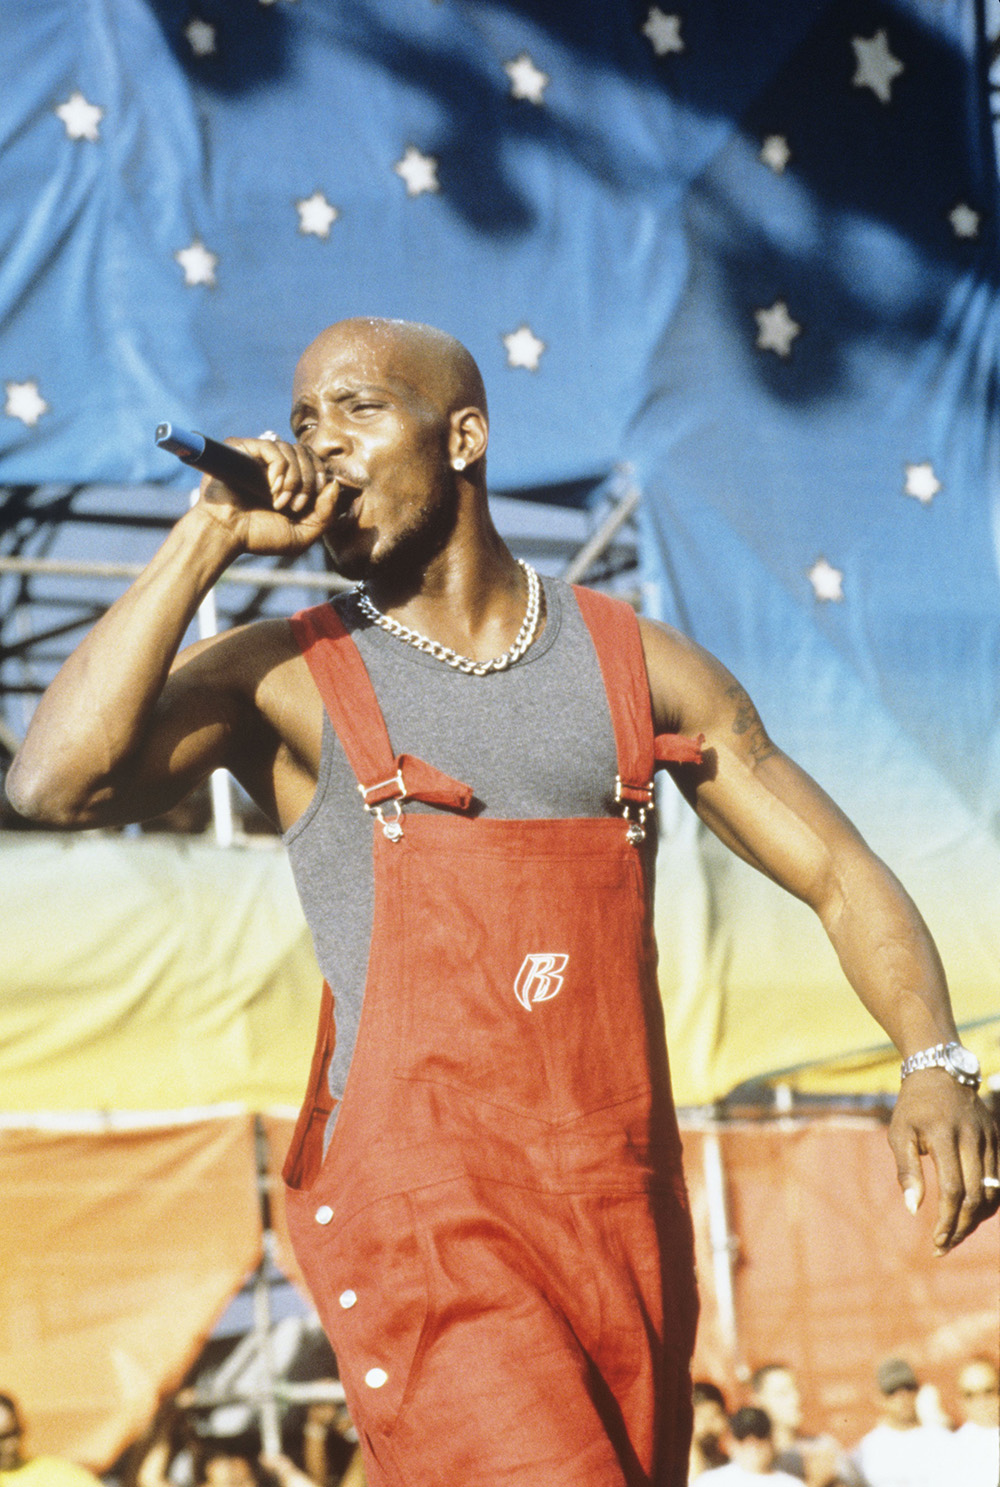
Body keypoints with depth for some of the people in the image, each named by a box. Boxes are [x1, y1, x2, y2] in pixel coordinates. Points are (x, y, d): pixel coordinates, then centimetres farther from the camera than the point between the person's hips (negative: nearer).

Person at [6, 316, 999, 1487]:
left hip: (625, 1216, 4)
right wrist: (207, 538, -11)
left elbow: (840, 873, 11)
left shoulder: (641, 666, 11)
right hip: (425, 1226, -4)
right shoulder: (283, 677, 3)